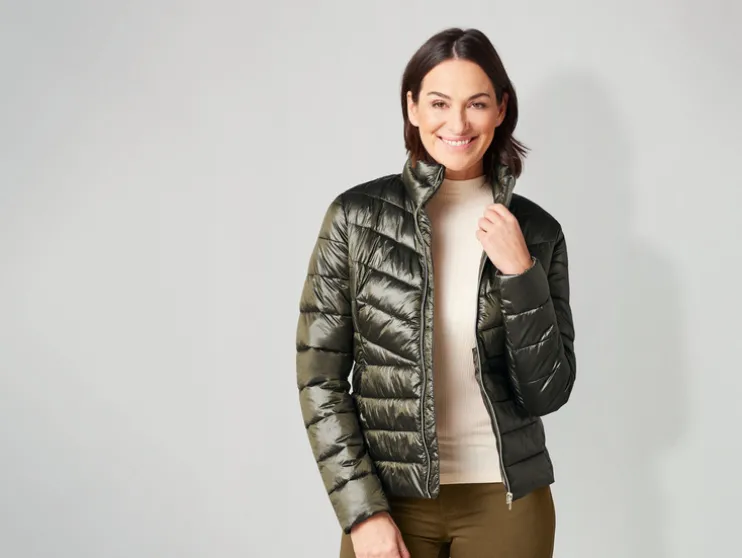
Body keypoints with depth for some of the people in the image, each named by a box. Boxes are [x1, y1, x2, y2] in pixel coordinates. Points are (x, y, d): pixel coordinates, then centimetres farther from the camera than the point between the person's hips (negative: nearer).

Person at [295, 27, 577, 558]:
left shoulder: (537, 230, -2)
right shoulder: (356, 216, -7)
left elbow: (548, 393, -4)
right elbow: (319, 376, -5)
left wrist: (519, 272, -15)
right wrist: (363, 512, -10)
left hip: (506, 498, 2)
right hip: (390, 497, -1)